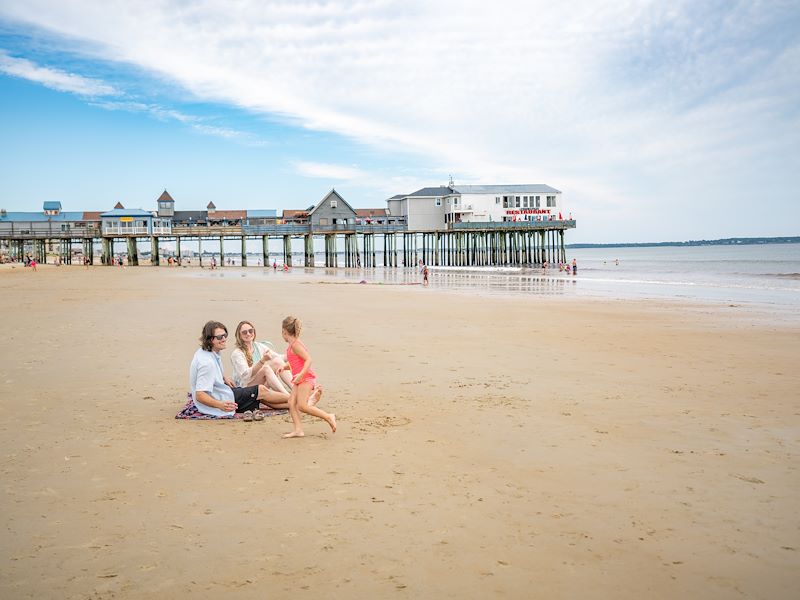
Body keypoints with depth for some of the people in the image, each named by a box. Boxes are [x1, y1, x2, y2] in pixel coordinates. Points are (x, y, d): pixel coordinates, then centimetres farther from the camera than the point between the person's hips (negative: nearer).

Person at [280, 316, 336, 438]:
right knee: (292, 403, -1)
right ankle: (298, 430, -6)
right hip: (300, 380, 10)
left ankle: (328, 417, -8)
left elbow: (308, 359, -22)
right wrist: (284, 367, 19)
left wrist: (301, 374, -33)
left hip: (305, 378, -10)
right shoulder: (293, 345, 17)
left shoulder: (295, 344, -13)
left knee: (302, 405, -16)